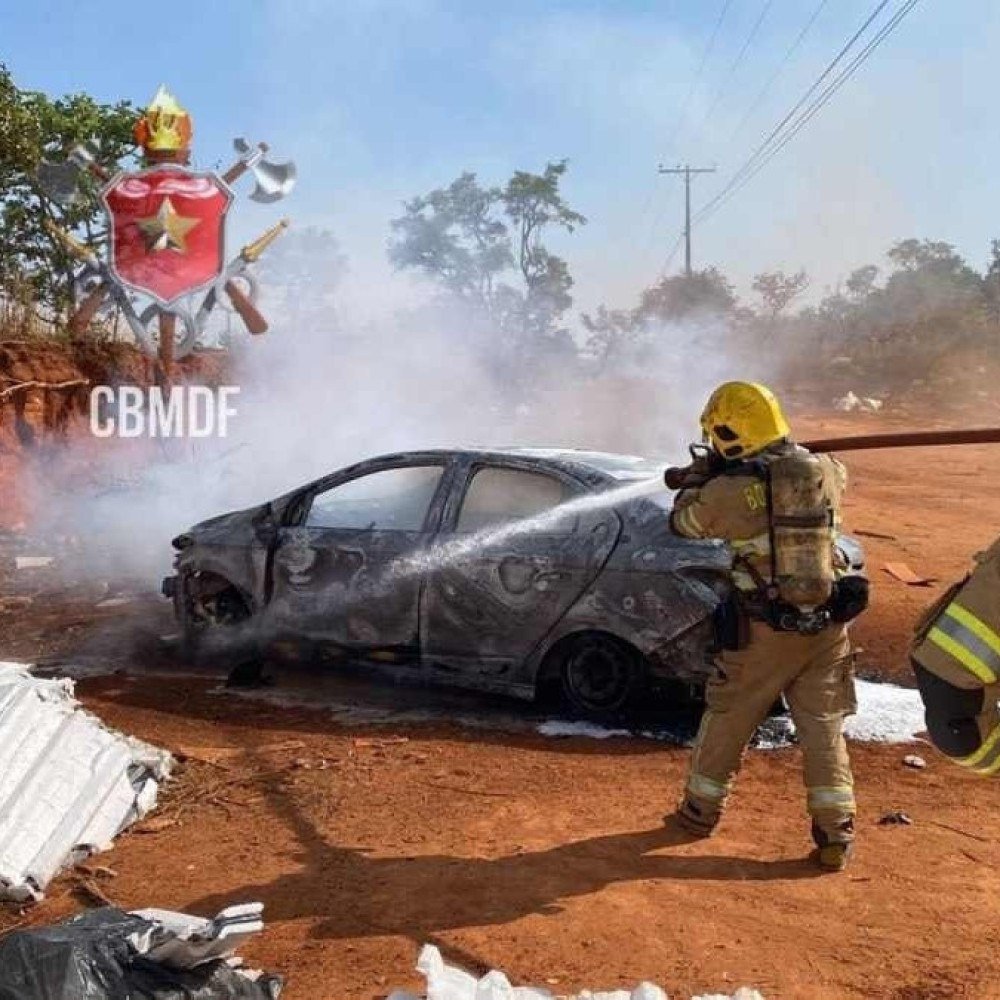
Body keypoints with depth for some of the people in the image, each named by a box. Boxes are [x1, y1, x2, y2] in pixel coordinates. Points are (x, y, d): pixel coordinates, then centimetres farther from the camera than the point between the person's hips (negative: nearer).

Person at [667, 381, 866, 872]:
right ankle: (836, 836, 11)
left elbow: (683, 521, 3)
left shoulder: (730, 490, -16)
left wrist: (699, 473, 18)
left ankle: (699, 812, 29)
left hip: (764, 632, -3)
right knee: (824, 729, 12)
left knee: (727, 722, 14)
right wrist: (789, 455, 26)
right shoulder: (823, 472, -4)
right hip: (827, 627, 3)